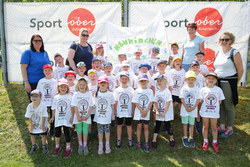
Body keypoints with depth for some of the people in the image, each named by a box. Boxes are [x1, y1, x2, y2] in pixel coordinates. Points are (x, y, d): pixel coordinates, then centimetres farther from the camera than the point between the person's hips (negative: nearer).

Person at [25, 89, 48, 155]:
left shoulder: (43, 106, -27)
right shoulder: (29, 106, -16)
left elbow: (44, 117, -18)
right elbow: (29, 117, -7)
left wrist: (42, 125, -13)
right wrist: (31, 125, -5)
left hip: (41, 125, -3)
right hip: (33, 124, 4)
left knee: (43, 135, 7)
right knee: (32, 135, 15)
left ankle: (44, 146, 31)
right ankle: (34, 146, 39)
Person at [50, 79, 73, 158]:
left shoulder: (69, 97, -4)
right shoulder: (56, 97, 4)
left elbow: (72, 108, -2)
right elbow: (54, 108, 11)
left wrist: (72, 117, -6)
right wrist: (53, 117, 13)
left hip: (66, 119, -3)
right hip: (58, 118, 3)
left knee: (66, 132, 1)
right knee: (57, 132, 14)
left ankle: (68, 148, 16)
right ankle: (57, 147, 33)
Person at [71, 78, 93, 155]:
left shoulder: (89, 94, -3)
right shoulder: (76, 94, -4)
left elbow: (91, 106, -2)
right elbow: (75, 107, -6)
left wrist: (88, 116, -10)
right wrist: (78, 117, -12)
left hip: (86, 116, 0)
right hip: (78, 116, 0)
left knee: (85, 130, 5)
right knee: (79, 130, 8)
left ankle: (85, 145, 18)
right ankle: (80, 145, 22)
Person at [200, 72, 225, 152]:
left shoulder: (218, 90, -5)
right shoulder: (203, 90, -6)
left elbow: (220, 101, 4)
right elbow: (201, 101, 2)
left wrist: (214, 106, -2)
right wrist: (206, 106, -5)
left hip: (214, 112, 0)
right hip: (205, 112, 0)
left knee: (214, 127, 10)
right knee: (205, 127, 12)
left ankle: (214, 142, 27)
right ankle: (205, 141, 28)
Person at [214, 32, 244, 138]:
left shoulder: (234, 53, -8)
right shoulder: (218, 52, 12)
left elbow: (240, 70, -6)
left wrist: (235, 83, -1)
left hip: (229, 82, -6)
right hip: (217, 81, 6)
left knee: (228, 106, 2)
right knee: (220, 105, 11)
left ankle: (230, 129, 16)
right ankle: (222, 126, 24)